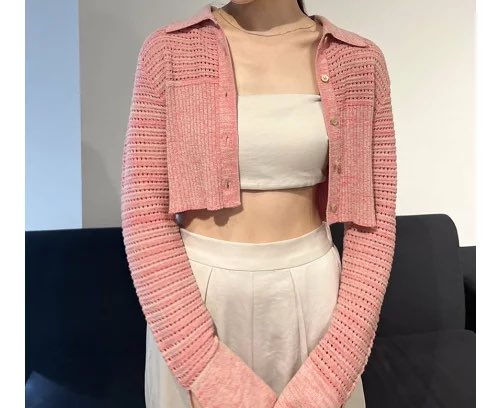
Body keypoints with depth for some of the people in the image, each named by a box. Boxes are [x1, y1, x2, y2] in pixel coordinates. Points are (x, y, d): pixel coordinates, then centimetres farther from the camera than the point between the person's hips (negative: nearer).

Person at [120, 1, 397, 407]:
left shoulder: (358, 61, -2)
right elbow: (143, 212, -10)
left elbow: (371, 219, -4)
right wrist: (208, 369, -15)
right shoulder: (170, 51, -5)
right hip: (191, 292, 0)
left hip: (312, 291, 2)